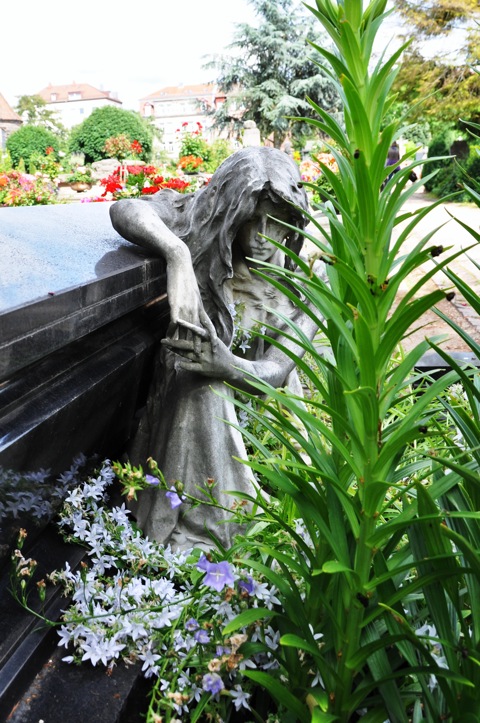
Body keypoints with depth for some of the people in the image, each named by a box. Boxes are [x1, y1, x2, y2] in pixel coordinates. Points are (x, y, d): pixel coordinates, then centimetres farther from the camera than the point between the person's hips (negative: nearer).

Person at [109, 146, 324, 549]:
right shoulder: (202, 233, -10)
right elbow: (125, 210, -28)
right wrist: (178, 256, -47)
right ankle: (195, 537, -25)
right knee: (199, 386, -33)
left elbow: (275, 374, -16)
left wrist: (226, 365, -39)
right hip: (191, 410, -1)